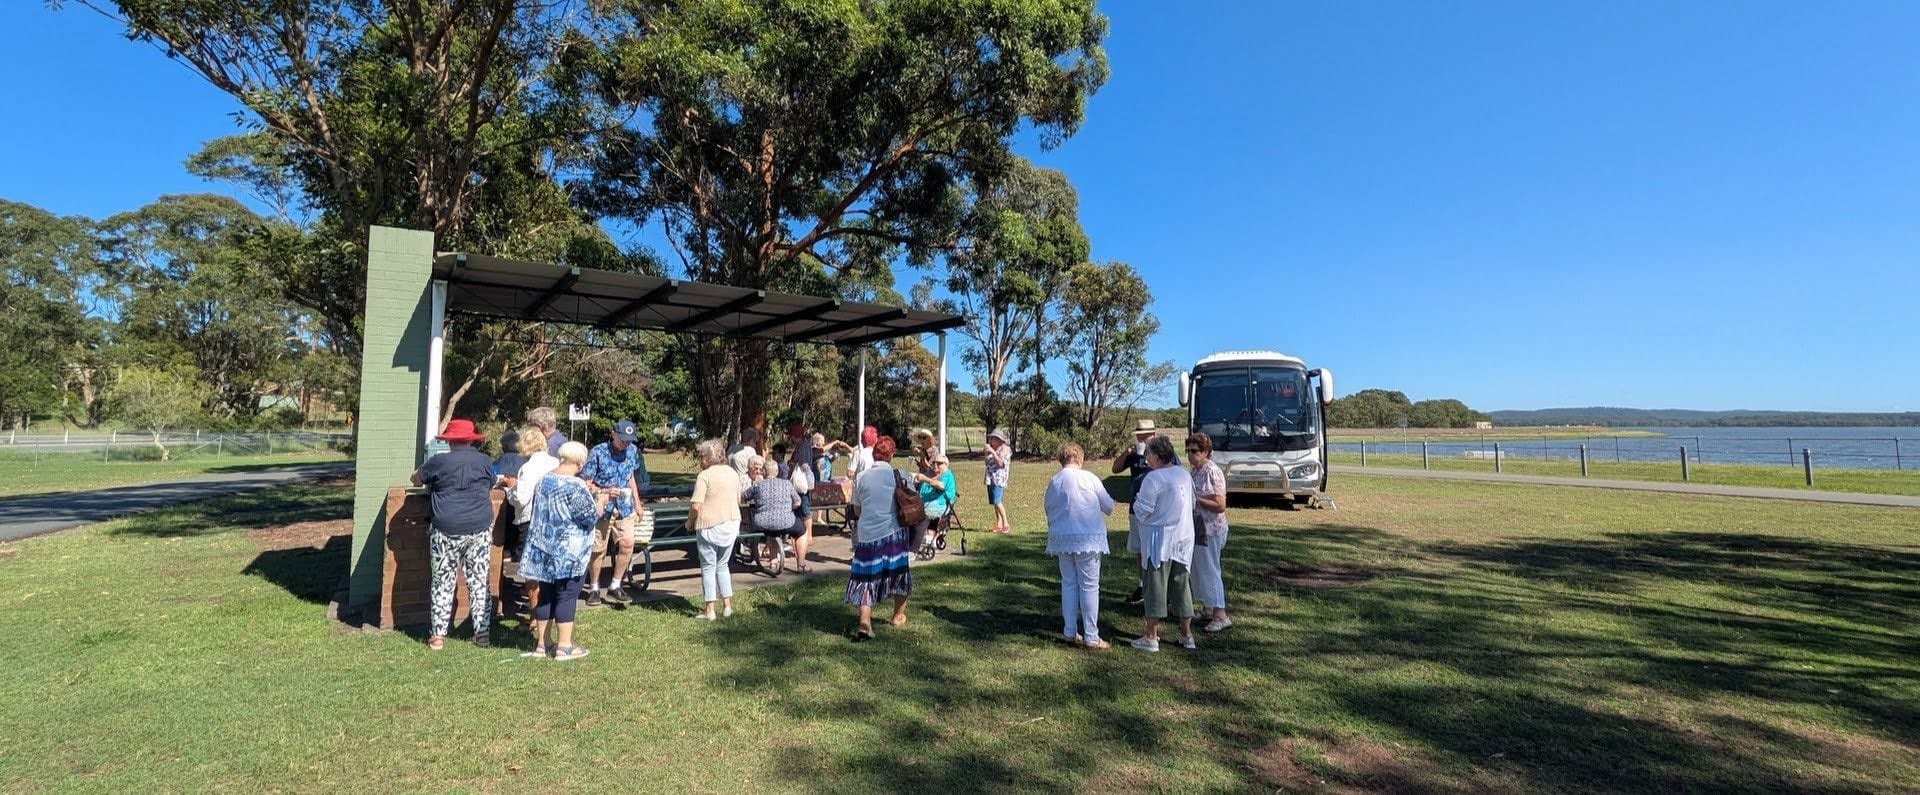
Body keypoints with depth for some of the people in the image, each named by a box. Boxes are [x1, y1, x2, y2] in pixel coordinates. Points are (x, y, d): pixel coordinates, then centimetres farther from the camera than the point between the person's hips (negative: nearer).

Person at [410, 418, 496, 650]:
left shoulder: (439, 462, -4)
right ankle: (482, 633, 10)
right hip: (480, 529, 2)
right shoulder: (485, 461, 4)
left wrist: (431, 482, 34)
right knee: (479, 581, 8)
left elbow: (416, 479, 14)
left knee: (443, 582, 8)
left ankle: (438, 635, 13)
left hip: (446, 531, -2)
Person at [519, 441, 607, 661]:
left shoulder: (543, 480, 6)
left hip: (543, 549, 8)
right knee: (567, 596, 1)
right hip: (569, 553, -8)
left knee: (545, 595, 14)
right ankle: (564, 647, 6)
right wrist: (601, 501, 1)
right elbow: (591, 517, -16)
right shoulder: (576, 486, -19)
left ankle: (541, 643, 22)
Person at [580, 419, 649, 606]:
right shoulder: (598, 452, -13)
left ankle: (615, 587, 10)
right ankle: (594, 589, 22)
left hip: (624, 507, 4)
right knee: (598, 549, 4)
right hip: (601, 508, -4)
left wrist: (637, 504, 16)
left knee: (627, 544, -4)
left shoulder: (632, 451, 1)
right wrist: (605, 492, -28)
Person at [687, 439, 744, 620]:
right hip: (732, 523, 6)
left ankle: (710, 611, 8)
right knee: (722, 565, 18)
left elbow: (696, 505, -16)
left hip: (710, 525, -6)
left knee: (708, 567, 5)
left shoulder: (705, 476, -12)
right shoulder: (733, 473, 8)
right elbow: (738, 500, 16)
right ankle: (727, 606, 17)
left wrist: (690, 521, 0)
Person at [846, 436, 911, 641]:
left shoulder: (861, 477, 3)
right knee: (898, 571, 17)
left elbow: (857, 508, 10)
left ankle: (864, 622, -12)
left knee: (866, 577, 4)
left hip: (867, 534, 1)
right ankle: (899, 615, 33)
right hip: (893, 532, -1)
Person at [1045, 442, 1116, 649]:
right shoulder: (1089, 478, -8)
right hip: (1087, 538, -4)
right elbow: (1108, 506, -1)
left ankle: (1070, 632, 19)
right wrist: (1105, 508, 23)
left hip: (1061, 538, 4)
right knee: (1089, 586, 2)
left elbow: (1049, 510, 11)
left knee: (1068, 584, 14)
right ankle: (1091, 637, 4)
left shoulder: (1053, 482, 2)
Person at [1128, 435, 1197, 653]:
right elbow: (1193, 504, 15)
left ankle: (1151, 637, 7)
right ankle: (1187, 635, 21)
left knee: (1155, 586, 1)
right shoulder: (1184, 475, 6)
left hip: (1160, 538, -7)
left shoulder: (1153, 478, -18)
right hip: (1184, 537, 7)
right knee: (1181, 585, 14)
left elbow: (1142, 512, -15)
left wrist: (1137, 500, 3)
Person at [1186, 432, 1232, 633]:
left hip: (1210, 530, -10)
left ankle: (1221, 616, 2)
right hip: (1198, 528, 10)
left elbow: (1220, 506, -23)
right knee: (1199, 570, 15)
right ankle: (1208, 611, 26)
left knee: (1209, 571, -5)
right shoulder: (1196, 471, 9)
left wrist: (1196, 499, -22)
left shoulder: (1213, 472, -18)